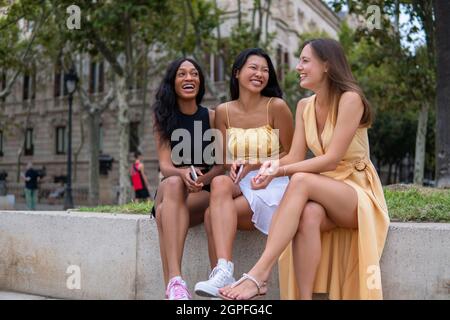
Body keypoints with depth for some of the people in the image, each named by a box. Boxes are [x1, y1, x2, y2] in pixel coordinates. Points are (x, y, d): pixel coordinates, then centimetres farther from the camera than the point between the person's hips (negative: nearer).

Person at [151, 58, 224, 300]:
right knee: (173, 184, -37)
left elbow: (220, 164, 1)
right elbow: (165, 166, -6)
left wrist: (201, 179, -22)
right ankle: (175, 281, -51)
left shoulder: (212, 117, 4)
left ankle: (171, 285, -45)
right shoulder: (163, 118, 5)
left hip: (204, 194, 0)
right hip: (170, 193, 0)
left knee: (165, 211, -35)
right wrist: (184, 174, -30)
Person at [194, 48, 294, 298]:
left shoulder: (277, 107, -4)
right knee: (220, 183, -32)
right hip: (239, 187, 3)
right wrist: (233, 166, -14)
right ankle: (223, 274, -36)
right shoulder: (223, 111, 7)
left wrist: (254, 165, -11)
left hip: (271, 186, -3)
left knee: (212, 215, -27)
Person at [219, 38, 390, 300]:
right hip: (324, 193, 5)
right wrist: (275, 165, -21)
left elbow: (331, 159, -20)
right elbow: (296, 157, 1)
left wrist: (281, 172, -28)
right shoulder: (305, 106, 8)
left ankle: (259, 275, -42)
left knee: (301, 181, -34)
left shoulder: (350, 99, -13)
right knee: (309, 214, -34)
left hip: (358, 193, -5)